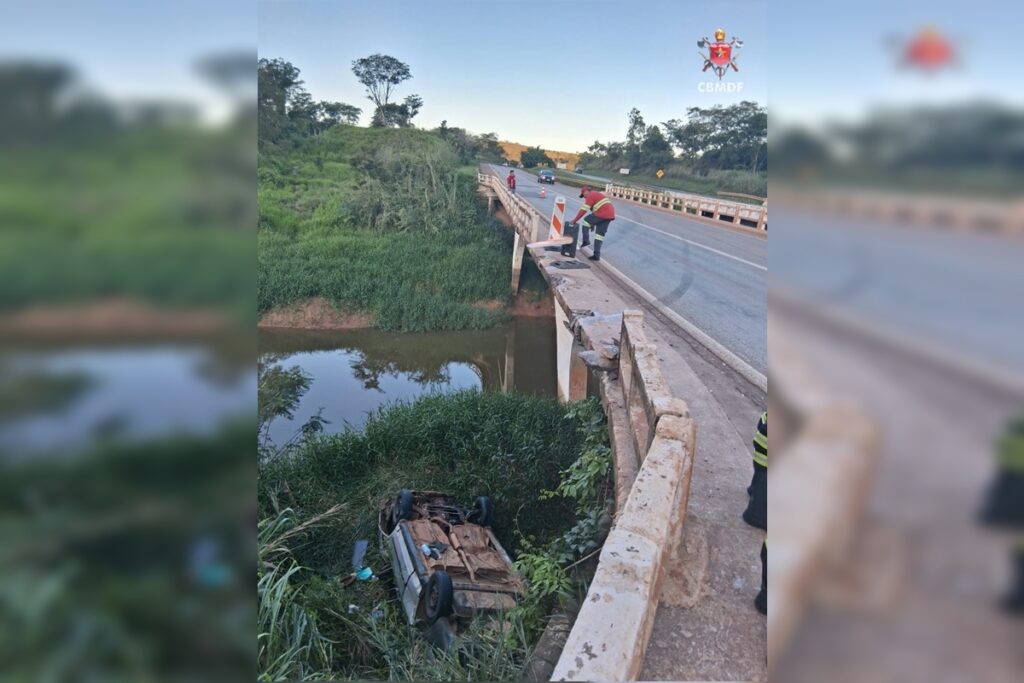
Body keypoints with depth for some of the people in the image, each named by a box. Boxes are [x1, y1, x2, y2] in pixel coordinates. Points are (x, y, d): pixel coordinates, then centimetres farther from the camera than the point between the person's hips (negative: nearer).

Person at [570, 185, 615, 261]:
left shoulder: (590, 196, -3)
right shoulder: (597, 194, 28)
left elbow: (583, 210, -8)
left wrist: (575, 220, -2)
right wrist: (593, 222, 33)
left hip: (602, 214, -9)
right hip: (610, 214, 9)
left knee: (586, 221, 9)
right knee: (600, 234, 11)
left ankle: (586, 241, 7)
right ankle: (596, 255, 10)